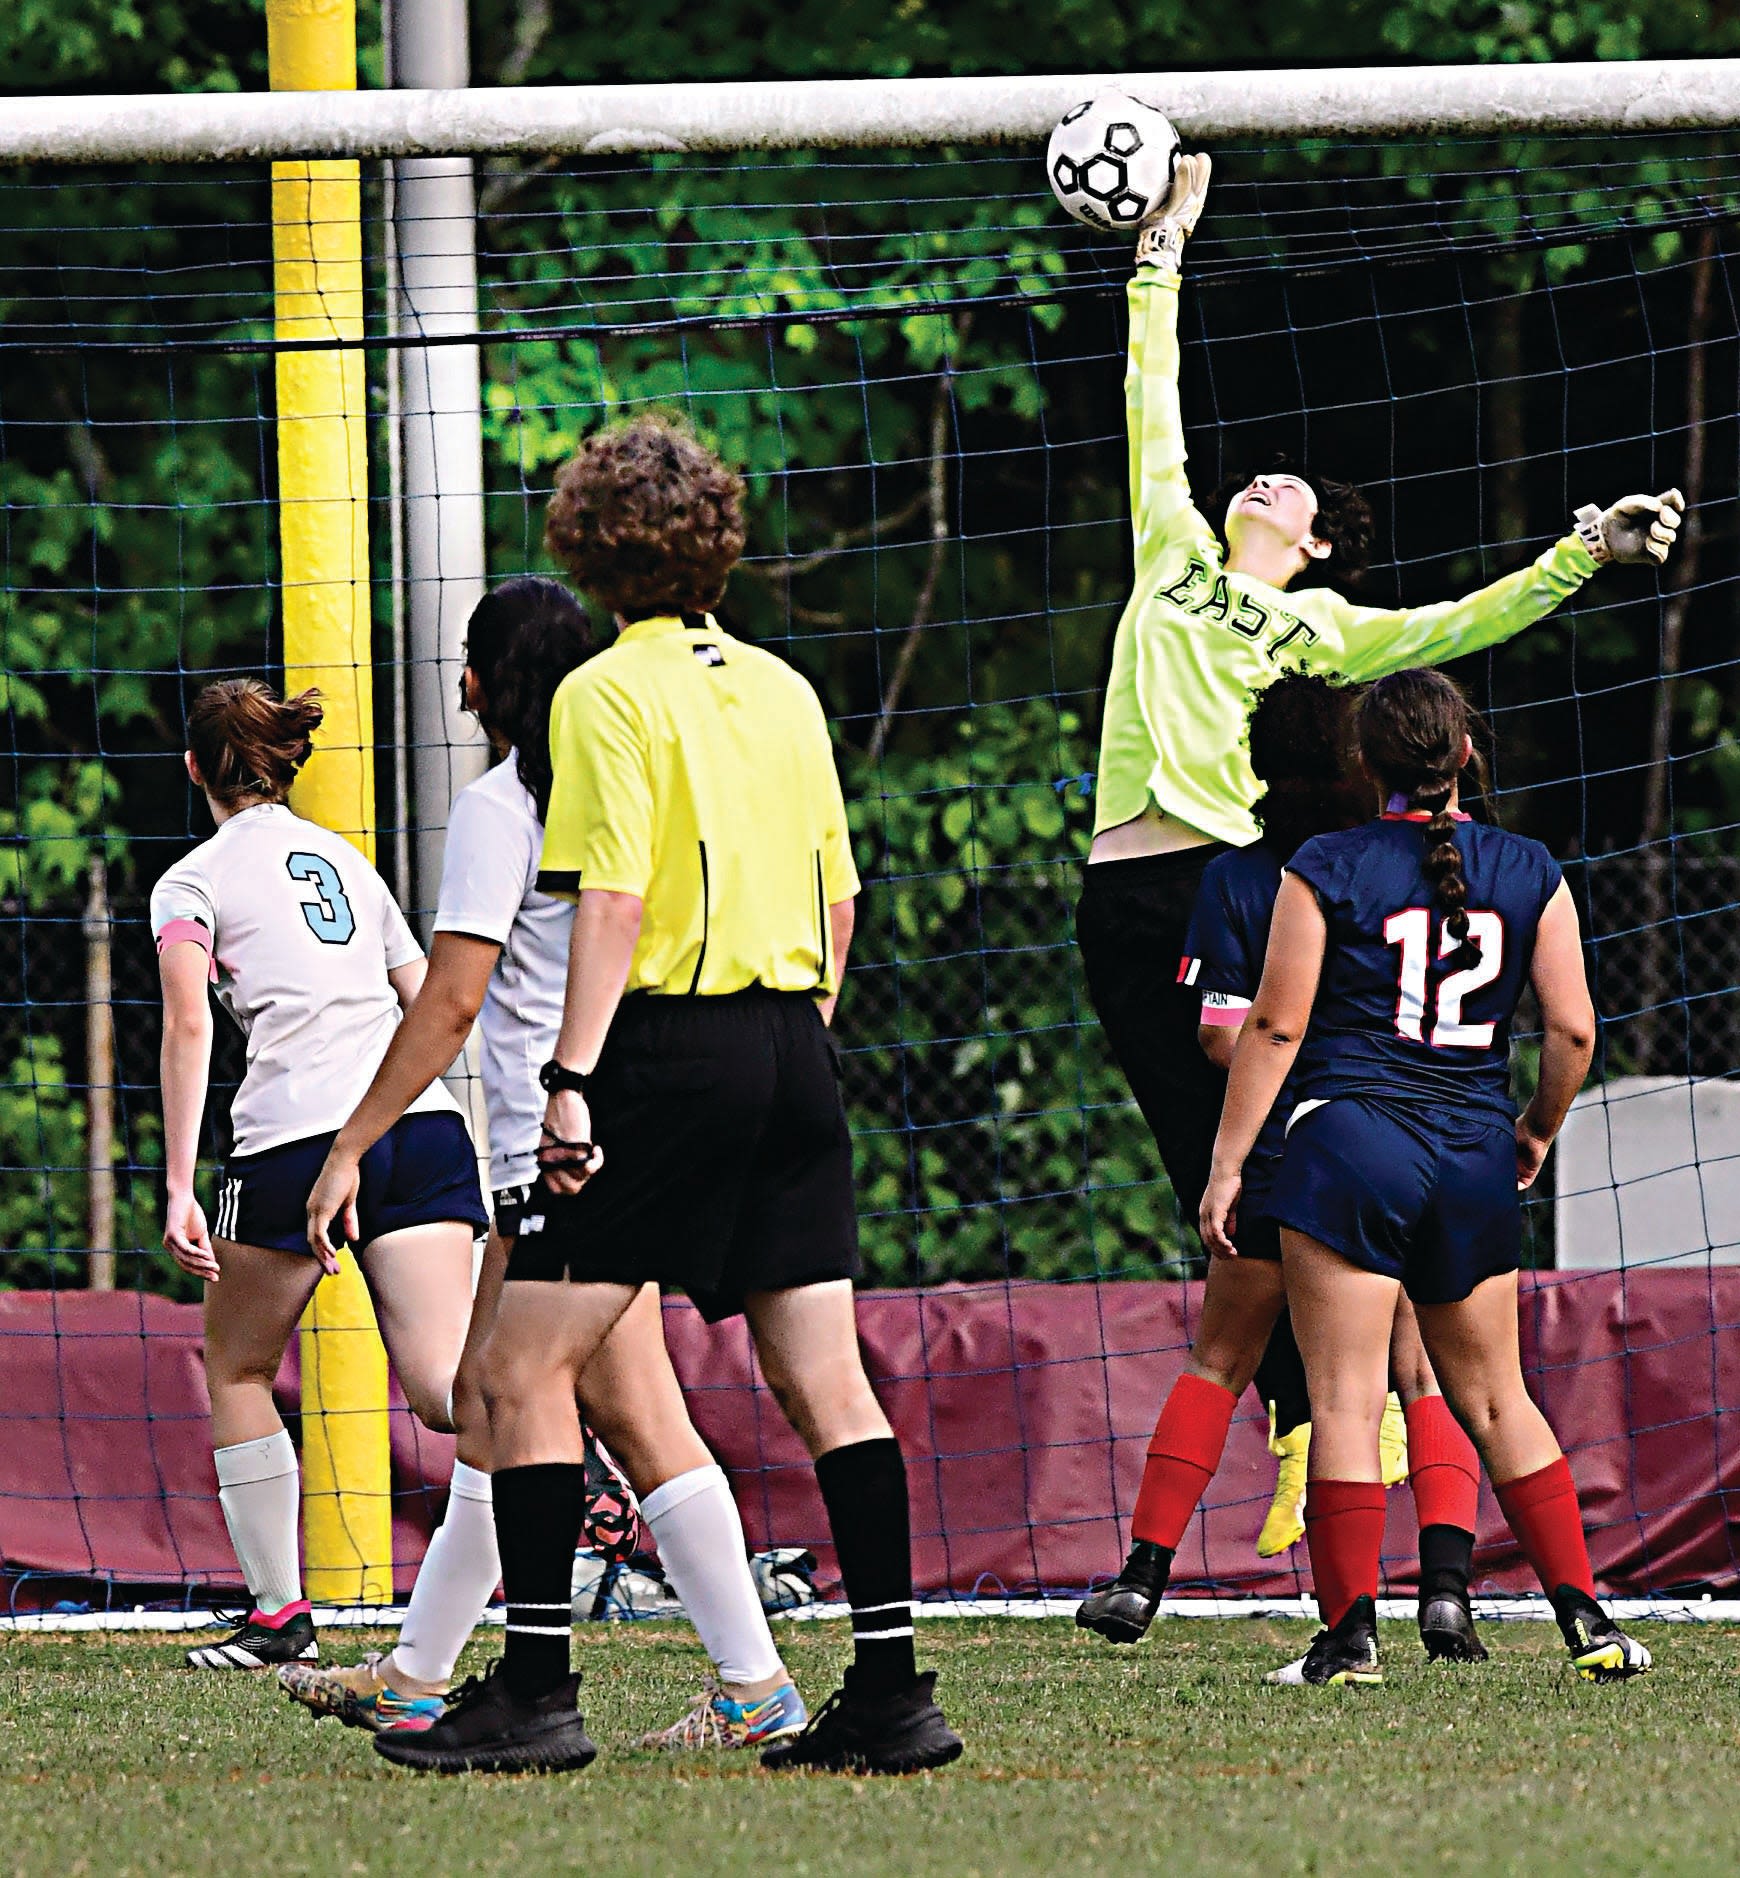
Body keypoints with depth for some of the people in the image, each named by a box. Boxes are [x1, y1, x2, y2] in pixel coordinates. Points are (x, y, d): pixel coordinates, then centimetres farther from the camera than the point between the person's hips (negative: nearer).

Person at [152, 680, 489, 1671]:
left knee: (239, 1371, 17)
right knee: (445, 1383, -8)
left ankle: (281, 1613, 15)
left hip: (298, 1132, -4)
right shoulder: (350, 862, 24)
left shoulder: (194, 881, 8)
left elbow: (188, 1026, -6)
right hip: (425, 1123, 4)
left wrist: (179, 1191, -10)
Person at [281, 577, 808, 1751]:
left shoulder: (498, 808, -10)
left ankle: (756, 1687, -13)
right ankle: (416, 1678, 21)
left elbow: (452, 1001, -14)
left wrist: (351, 1147, -10)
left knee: (632, 1415, -10)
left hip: (560, 1153, -9)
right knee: (490, 1403, 15)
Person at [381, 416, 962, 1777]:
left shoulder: (612, 693, -7)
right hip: (792, 1047, 7)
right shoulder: (782, 690, 13)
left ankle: (538, 1690, -6)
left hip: (670, 1050, -7)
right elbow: (839, 895, 16)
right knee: (826, 1378, 6)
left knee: (526, 1369, -1)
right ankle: (892, 1691, 2)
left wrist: (573, 1079, -17)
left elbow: (614, 899, -15)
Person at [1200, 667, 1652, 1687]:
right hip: (1476, 1162, 4)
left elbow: (1274, 1027, -5)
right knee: (1496, 1399, 14)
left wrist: (1228, 1164, 0)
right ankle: (1587, 1619, 11)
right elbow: (1573, 1029, 3)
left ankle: (1350, 1633, -9)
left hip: (1351, 1139, -4)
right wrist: (1537, 1129, 20)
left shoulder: (1325, 872, -4)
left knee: (1345, 1399, -3)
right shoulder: (1529, 873, 5)